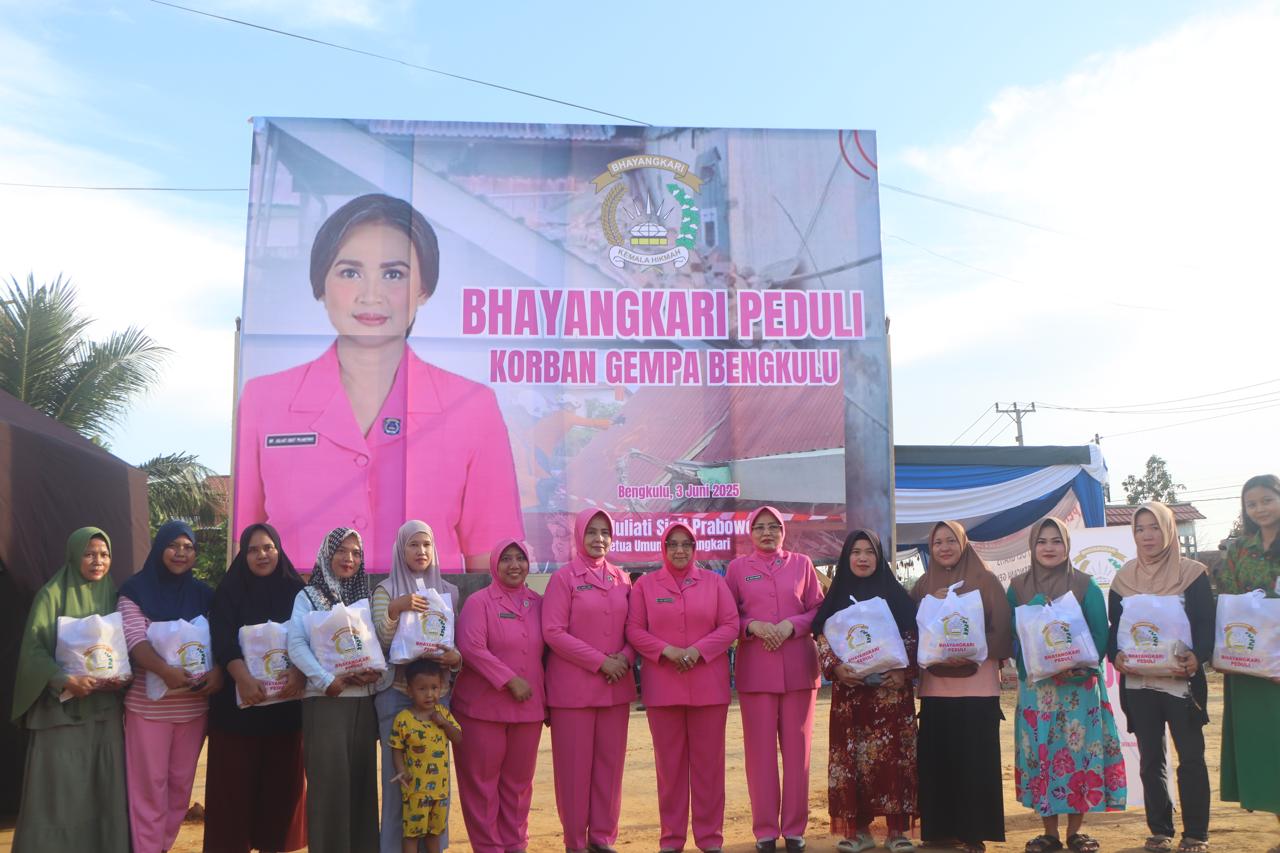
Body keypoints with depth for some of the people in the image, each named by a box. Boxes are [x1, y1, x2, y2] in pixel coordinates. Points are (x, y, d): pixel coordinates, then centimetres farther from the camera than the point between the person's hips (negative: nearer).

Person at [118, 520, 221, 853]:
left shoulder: (203, 594, 9)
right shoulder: (137, 590, -2)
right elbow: (135, 638, -14)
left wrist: (218, 670, -17)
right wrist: (164, 670, -31)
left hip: (194, 704, 4)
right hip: (148, 704, -3)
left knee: (181, 783, 11)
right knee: (150, 785, 1)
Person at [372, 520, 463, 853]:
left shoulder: (449, 591, 10)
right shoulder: (386, 590, 1)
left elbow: (457, 641, 12)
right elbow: (381, 642, -8)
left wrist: (456, 658, -10)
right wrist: (395, 609, -24)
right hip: (397, 692, -3)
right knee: (398, 771, -3)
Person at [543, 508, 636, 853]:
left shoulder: (621, 579, 10)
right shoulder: (564, 577, -4)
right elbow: (553, 631, -11)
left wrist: (625, 658, -8)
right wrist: (600, 661, -15)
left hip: (616, 687, 4)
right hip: (574, 687, -4)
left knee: (610, 762, 8)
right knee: (574, 765, 2)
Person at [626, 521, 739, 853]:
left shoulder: (714, 581, 5)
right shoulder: (645, 584, 4)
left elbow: (730, 625, 0)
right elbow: (634, 630, 0)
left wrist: (699, 649, -13)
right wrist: (666, 650, -14)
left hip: (708, 685, 0)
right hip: (662, 686, 0)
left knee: (708, 761, 5)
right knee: (669, 762, 6)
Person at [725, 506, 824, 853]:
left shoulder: (802, 563, 8)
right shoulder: (737, 567, 6)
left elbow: (819, 610, 7)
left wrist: (792, 625, -10)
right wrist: (753, 626, -13)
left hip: (798, 667, 1)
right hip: (755, 670, -1)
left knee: (796, 747, 4)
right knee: (760, 749, 1)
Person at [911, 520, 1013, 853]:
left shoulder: (987, 581, 2)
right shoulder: (923, 585, 12)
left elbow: (1001, 631, -3)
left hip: (978, 686, -3)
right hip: (935, 687, 3)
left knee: (975, 760, -2)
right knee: (937, 758, 3)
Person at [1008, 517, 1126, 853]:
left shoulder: (1085, 585, 1)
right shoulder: (1018, 587, 6)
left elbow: (1100, 634, -2)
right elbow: (1011, 633, 5)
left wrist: (1083, 665, -18)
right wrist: (1025, 662, -14)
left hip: (1078, 684, -1)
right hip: (1035, 685, 2)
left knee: (1078, 750, -1)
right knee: (1040, 752, 2)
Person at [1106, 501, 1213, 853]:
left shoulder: (1192, 573, -1)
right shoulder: (1123, 578, 8)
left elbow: (1208, 623, -5)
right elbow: (1113, 627, 9)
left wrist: (1198, 656, -23)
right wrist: (1115, 655, -10)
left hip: (1181, 679, -3)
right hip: (1138, 682, 3)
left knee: (1191, 757, 0)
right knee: (1150, 759, 9)